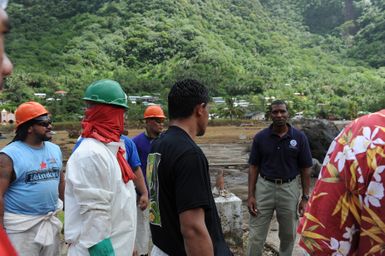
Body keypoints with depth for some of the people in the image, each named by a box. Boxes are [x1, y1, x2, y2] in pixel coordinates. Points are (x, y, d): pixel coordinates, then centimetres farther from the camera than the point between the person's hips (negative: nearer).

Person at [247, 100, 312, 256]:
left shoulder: (299, 137, -5)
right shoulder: (260, 137, -4)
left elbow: (305, 169, 0)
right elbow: (253, 167, 0)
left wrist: (305, 197, -3)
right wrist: (251, 195, -5)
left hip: (289, 189, 0)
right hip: (264, 187, 0)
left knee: (288, 235, 16)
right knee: (256, 235, 4)